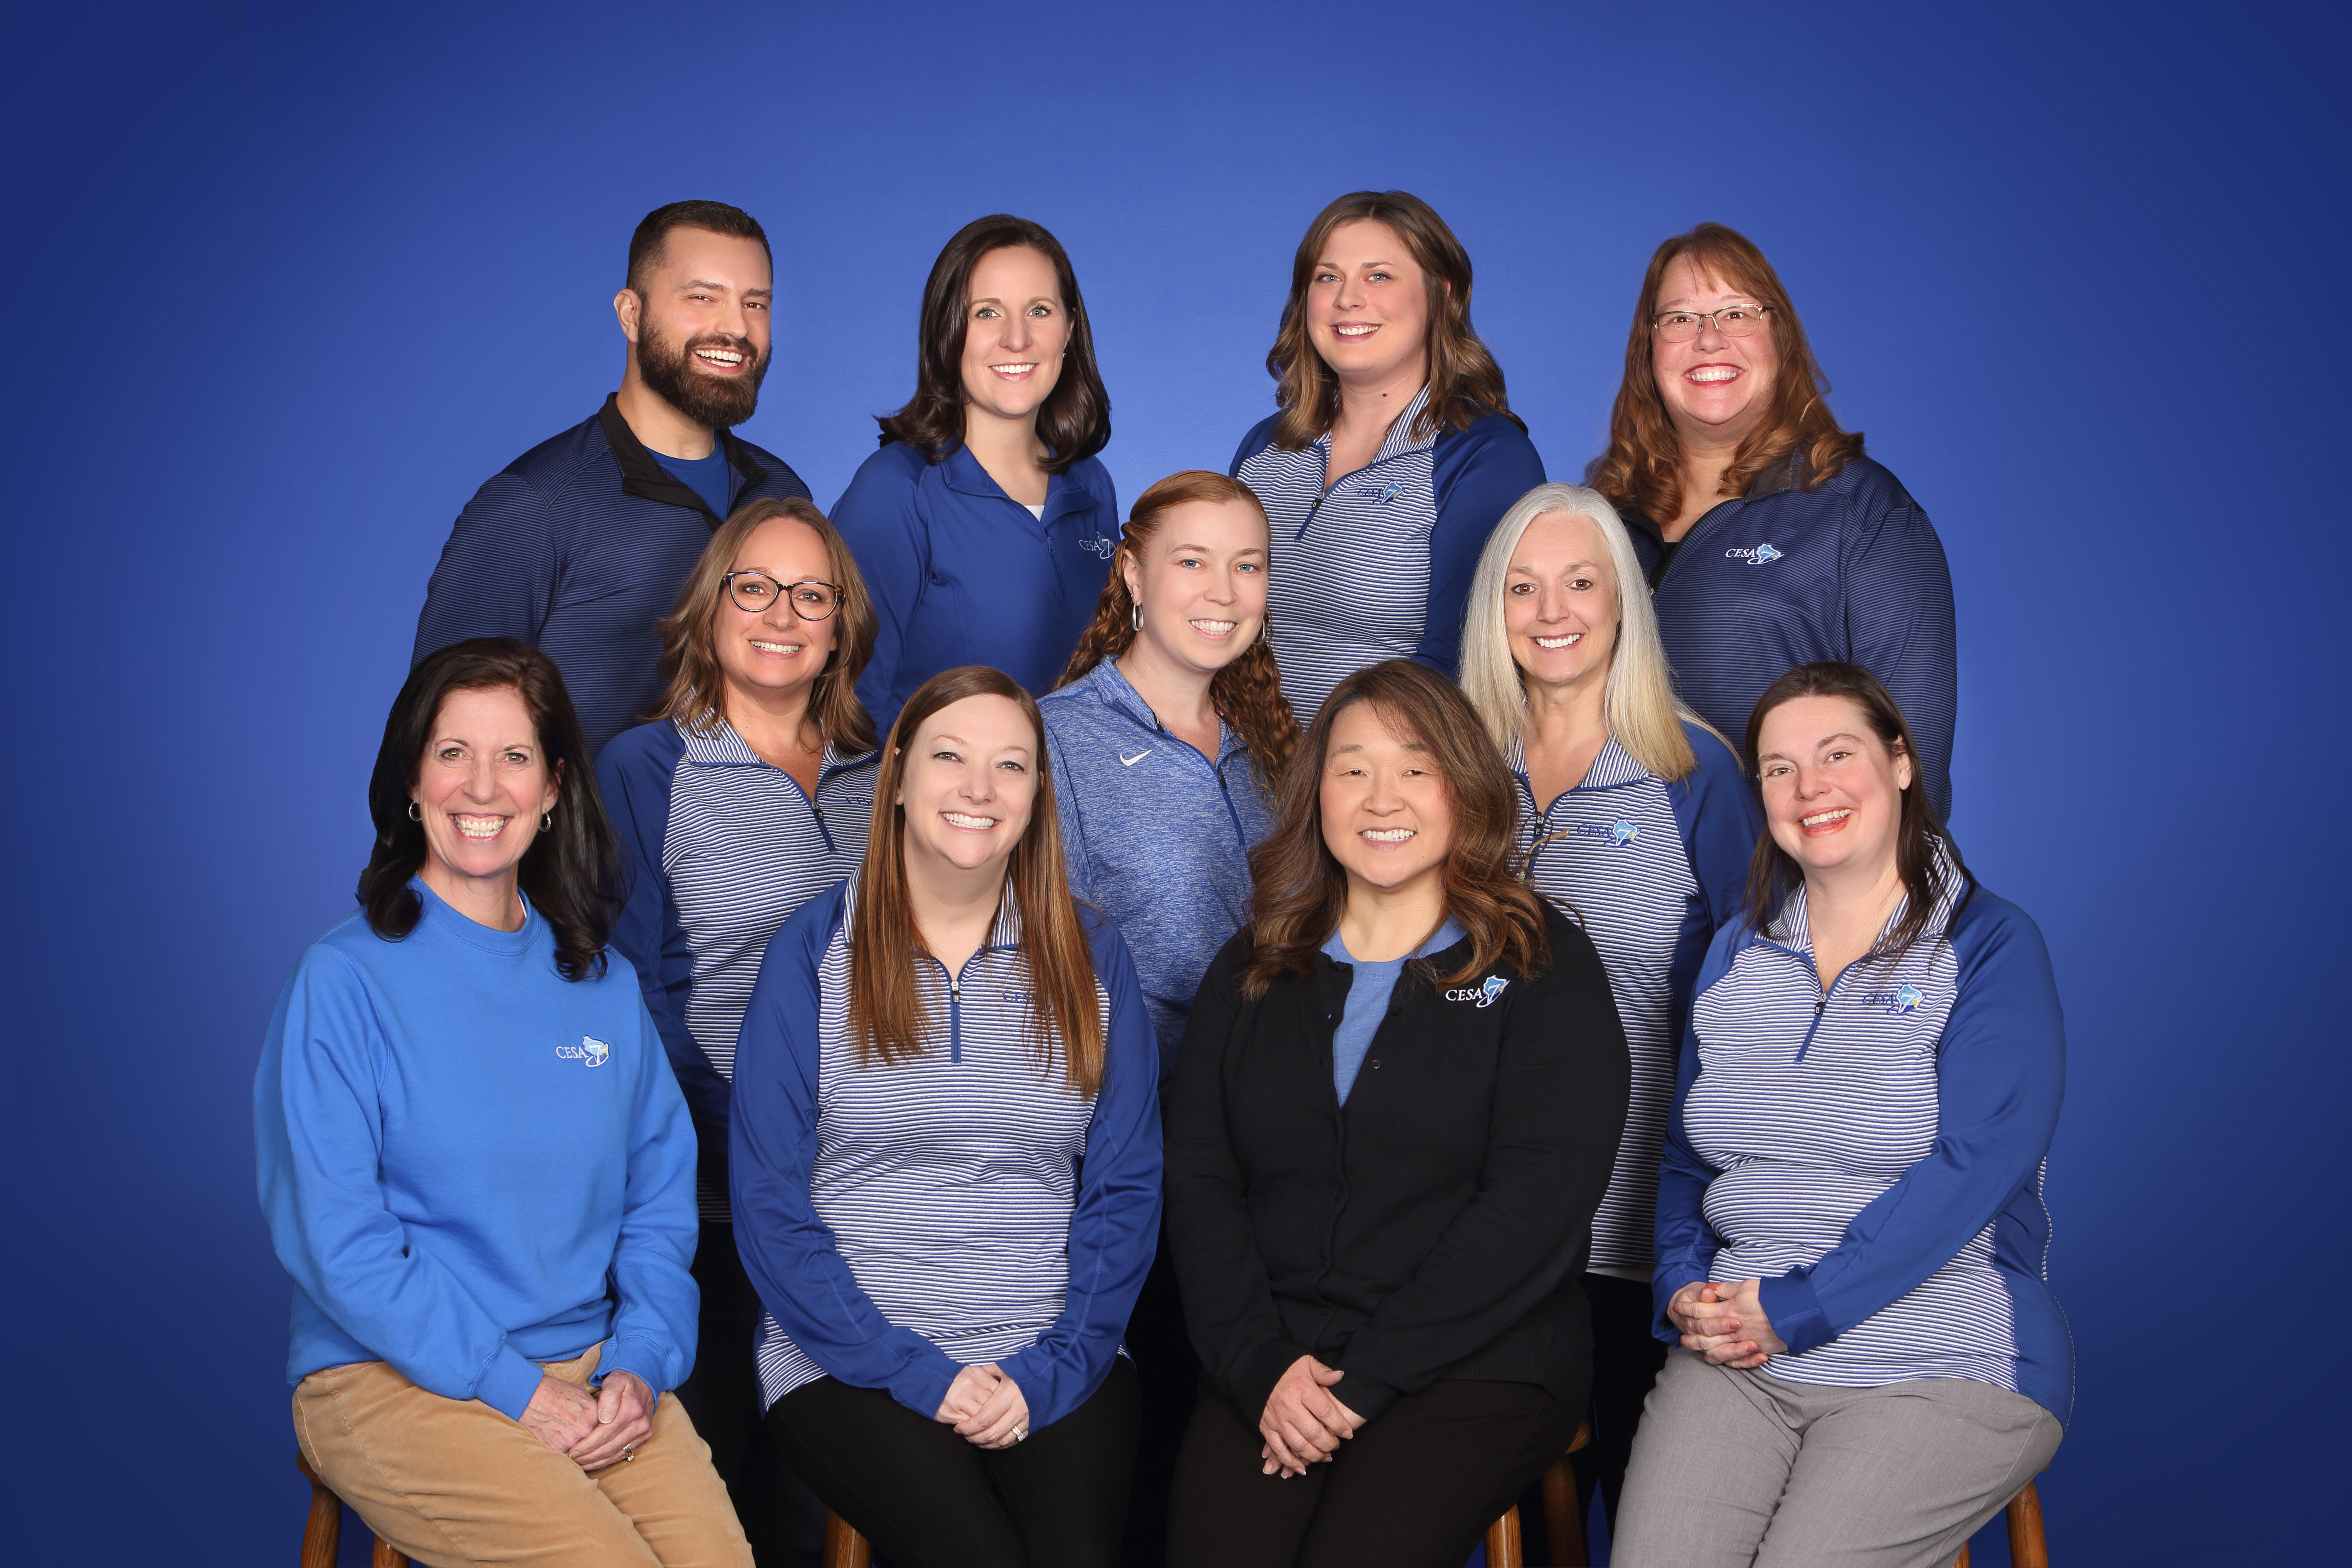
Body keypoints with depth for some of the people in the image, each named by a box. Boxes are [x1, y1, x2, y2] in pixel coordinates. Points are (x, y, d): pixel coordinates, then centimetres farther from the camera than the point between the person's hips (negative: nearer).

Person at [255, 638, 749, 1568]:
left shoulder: (603, 983, 10)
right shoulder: (345, 980, -4)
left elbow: (660, 1195, 10)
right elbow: (335, 1240, -10)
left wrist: (640, 1361, -7)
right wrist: (515, 1389, -14)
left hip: (594, 1365, 4)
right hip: (394, 1379, -4)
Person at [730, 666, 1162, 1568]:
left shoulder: (1091, 957, 9)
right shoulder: (813, 953, 2)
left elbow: (1125, 1190, 7)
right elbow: (770, 1204, -1)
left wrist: (1052, 1370, -7)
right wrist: (918, 1373, -9)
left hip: (1058, 1365, 2)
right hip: (853, 1366, -1)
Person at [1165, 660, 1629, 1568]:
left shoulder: (1545, 968, 3)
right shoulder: (1252, 973, 15)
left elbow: (1537, 1204, -7)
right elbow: (1197, 1182, 7)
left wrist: (1365, 1379, -12)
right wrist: (1260, 1366, -9)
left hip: (1479, 1367, -2)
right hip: (1271, 1367, 3)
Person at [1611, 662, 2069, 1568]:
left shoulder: (1991, 947, -2)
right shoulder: (1736, 956, 14)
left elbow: (1971, 1166, -13)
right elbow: (1686, 1156, 18)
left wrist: (1795, 1310, -17)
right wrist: (1685, 1290, -2)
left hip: (1944, 1365, -3)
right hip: (1736, 1357, 4)